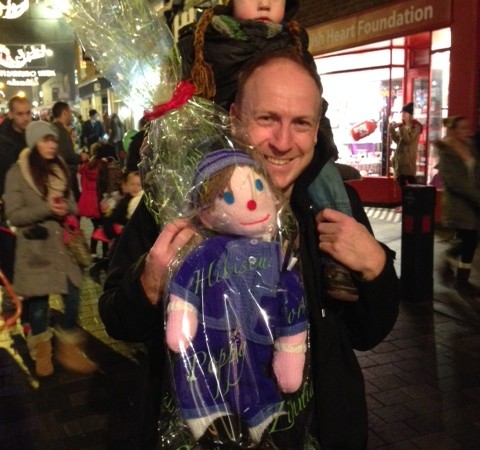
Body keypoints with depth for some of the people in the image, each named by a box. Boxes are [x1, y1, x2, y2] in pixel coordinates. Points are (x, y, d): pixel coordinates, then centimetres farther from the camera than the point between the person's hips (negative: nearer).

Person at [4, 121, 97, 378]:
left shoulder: (60, 169, 12)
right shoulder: (17, 173, -6)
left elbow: (73, 205, 15)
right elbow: (14, 215, -10)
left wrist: (66, 208, -9)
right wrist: (47, 209, -21)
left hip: (62, 245, 5)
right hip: (35, 248, -4)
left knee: (72, 299, 2)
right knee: (39, 302, 6)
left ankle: (68, 350, 20)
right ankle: (42, 353, 27)